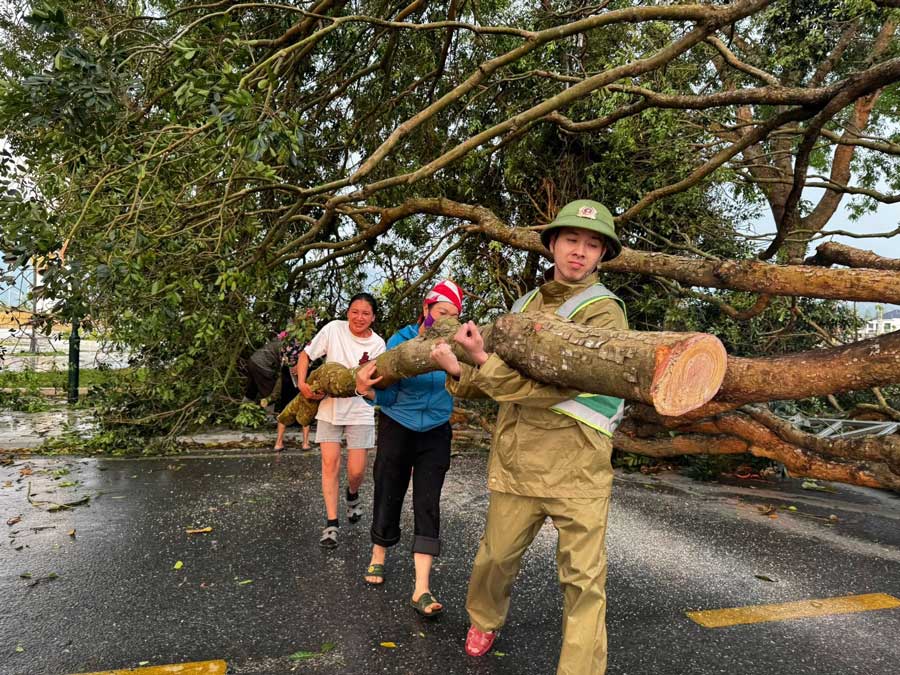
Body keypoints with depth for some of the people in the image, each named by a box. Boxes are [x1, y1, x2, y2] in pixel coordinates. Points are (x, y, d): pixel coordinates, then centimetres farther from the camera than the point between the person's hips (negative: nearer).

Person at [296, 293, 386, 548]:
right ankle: (331, 523, 7)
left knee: (356, 470, -1)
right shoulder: (334, 329, -6)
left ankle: (352, 494, 34)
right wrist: (302, 383, -13)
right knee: (330, 463, -4)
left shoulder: (377, 344, -7)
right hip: (329, 409, 1)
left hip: (359, 412, 0)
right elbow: (305, 355, 1)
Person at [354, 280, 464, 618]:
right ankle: (378, 557, 38)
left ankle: (421, 590, 0)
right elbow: (388, 396, -15)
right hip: (397, 429, 0)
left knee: (427, 505, -4)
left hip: (435, 434, 0)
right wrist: (367, 390, -36)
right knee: (389, 495, 10)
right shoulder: (400, 341, -14)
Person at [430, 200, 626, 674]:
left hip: (577, 466, -4)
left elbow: (558, 384, -19)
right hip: (516, 462, 5)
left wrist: (485, 361, -16)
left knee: (583, 579, 2)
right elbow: (492, 381, 15)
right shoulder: (524, 305, 13)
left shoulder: (604, 310, -5)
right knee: (495, 558, 17)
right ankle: (483, 621, 45)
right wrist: (459, 372, -4)